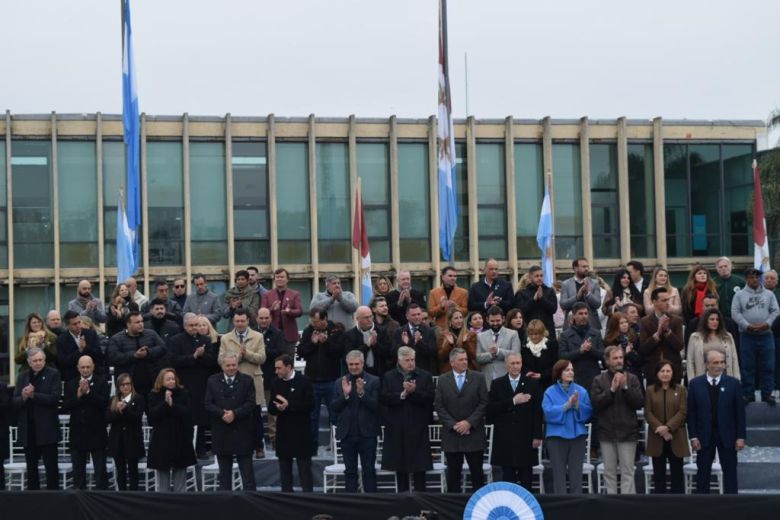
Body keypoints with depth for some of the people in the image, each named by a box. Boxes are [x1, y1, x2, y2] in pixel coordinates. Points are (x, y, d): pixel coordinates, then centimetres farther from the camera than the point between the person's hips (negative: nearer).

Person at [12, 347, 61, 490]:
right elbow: (15, 402, 4)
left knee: (51, 466, 0)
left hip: (46, 429, -4)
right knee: (31, 467, 12)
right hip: (28, 429, 4)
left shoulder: (53, 374, -2)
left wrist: (33, 395, -20)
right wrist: (24, 397, -17)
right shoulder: (23, 376, 10)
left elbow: (55, 398, -13)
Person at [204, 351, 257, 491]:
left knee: (247, 472, 2)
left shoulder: (247, 380, 2)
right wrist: (222, 413, -17)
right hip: (221, 434, 2)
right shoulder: (212, 381, 7)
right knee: (224, 472, 10)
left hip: (242, 433, -2)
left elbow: (250, 404, -6)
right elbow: (207, 405, -1)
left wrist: (234, 413, -19)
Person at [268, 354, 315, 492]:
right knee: (285, 469, 9)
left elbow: (310, 405, -12)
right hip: (283, 433, 4)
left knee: (304, 469, 1)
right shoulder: (275, 383, 8)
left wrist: (289, 405, -17)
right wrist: (278, 408, -16)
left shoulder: (303, 381, -6)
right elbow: (271, 408, 6)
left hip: (301, 433, -4)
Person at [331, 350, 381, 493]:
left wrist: (362, 393, -21)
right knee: (350, 471, 6)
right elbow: (334, 407, 3)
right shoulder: (339, 383, 9)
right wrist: (345, 394, -13)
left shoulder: (374, 381, 0)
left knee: (369, 470, 1)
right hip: (347, 433, 3)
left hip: (367, 433, -3)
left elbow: (376, 406, -9)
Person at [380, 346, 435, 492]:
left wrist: (413, 391, -18)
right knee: (399, 465, 7)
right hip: (397, 428, 1)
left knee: (419, 466, -1)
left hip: (418, 427, -1)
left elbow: (429, 398, -6)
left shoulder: (425, 376, 4)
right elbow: (383, 399, -5)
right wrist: (403, 394, -14)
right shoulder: (389, 377, 6)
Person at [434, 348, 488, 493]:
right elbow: (438, 406, 1)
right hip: (451, 433, 1)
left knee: (476, 471, 2)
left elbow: (484, 403, -2)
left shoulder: (478, 378, 2)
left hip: (474, 433, -1)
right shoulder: (443, 380, 5)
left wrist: (469, 422, -11)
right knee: (453, 472, 5)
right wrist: (453, 425, -8)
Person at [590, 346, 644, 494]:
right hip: (607, 432, 1)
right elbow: (595, 404, -6)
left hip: (627, 432, -1)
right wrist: (612, 389, -13)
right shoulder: (599, 380, 5)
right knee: (609, 471, 6)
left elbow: (640, 403, -3)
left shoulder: (632, 379, 5)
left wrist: (625, 387, -13)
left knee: (627, 471, -2)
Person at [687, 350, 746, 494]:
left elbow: (740, 412, 0)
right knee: (703, 473, 7)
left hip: (727, 435, 0)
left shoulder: (733, 383, -1)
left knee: (730, 472, 4)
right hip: (704, 436, 0)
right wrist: (693, 436, -6)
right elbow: (691, 412, 0)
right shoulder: (695, 384, -1)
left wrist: (740, 436, -5)